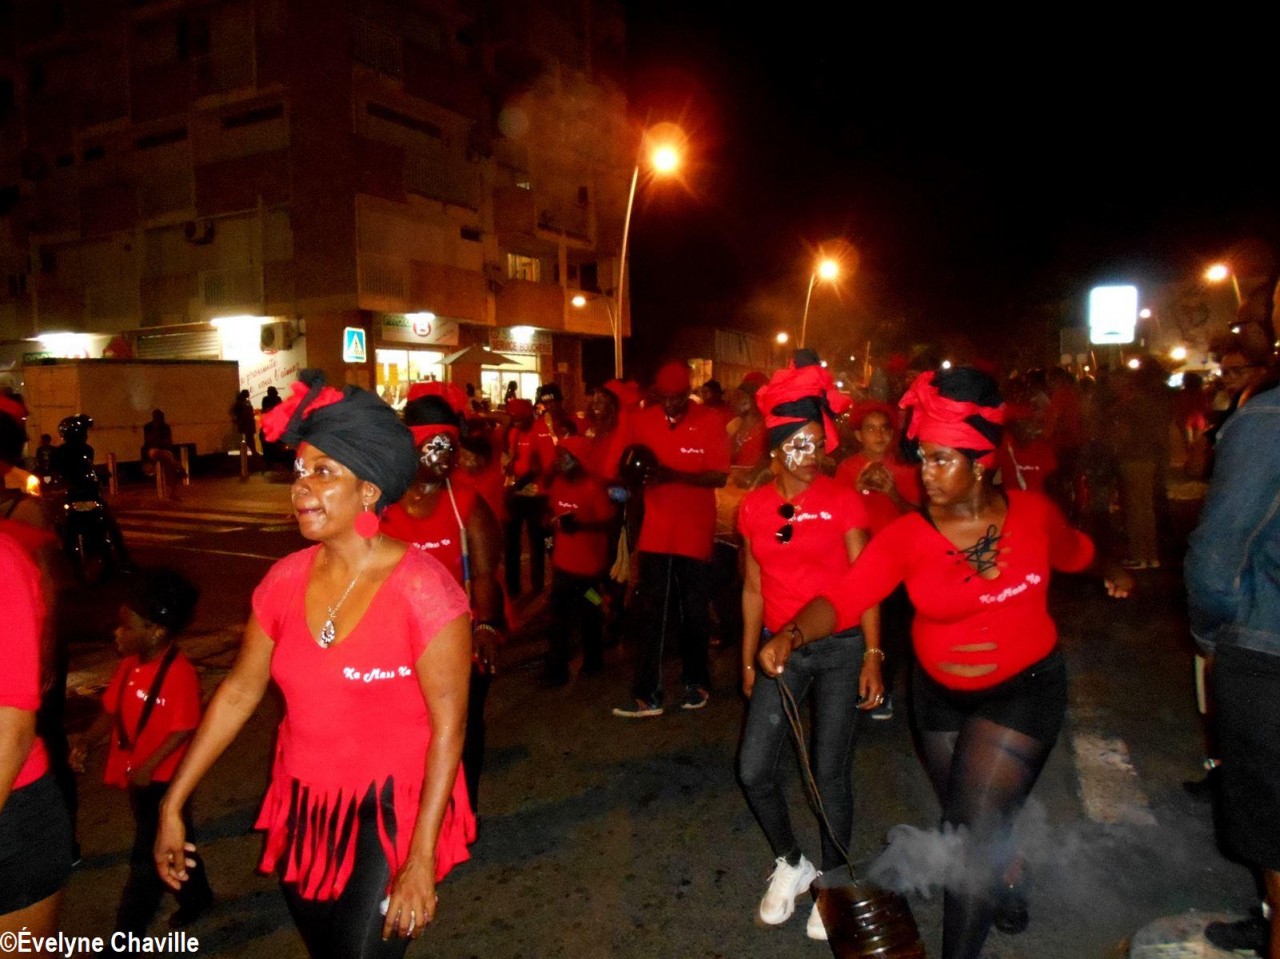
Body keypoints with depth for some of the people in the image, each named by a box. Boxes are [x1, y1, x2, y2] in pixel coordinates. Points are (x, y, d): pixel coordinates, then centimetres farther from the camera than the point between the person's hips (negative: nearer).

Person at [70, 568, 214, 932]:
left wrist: (148, 766, -22)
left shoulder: (179, 672, -24)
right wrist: (86, 742, -6)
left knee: (148, 858, 3)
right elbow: (112, 710, 8)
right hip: (136, 775, 8)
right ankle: (195, 896, 43)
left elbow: (183, 730, -22)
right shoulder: (130, 665, -1)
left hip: (163, 778, -8)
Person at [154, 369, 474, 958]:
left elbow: (448, 727, -18)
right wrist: (172, 805, 7)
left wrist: (421, 860, -18)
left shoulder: (421, 589, -21)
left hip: (391, 812, -5)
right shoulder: (285, 581, -5)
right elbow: (238, 693, 5)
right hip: (304, 806, 6)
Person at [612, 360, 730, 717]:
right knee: (649, 611, 2)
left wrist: (672, 474, -25)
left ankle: (696, 682, 30)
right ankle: (646, 694, 8)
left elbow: (720, 476, -13)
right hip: (654, 530, 2)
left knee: (694, 610, 11)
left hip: (695, 532, -2)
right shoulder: (642, 420, 2)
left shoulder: (709, 422, -7)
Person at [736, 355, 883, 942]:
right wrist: (749, 661, 12)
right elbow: (754, 589, 9)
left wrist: (872, 656, -11)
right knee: (754, 770, 0)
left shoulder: (842, 502, -6)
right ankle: (790, 863, 29)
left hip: (840, 647, -3)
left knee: (830, 774, 5)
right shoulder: (754, 508, 2)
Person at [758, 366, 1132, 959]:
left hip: (1024, 690, -2)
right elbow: (843, 597, -31)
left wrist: (1111, 573, 4)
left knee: (973, 830, -9)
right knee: (964, 819, 22)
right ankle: (1008, 889, 57)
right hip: (941, 695, 2)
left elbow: (1073, 551, 14)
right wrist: (792, 633, -45)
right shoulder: (907, 536, -19)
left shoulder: (1032, 512, -12)